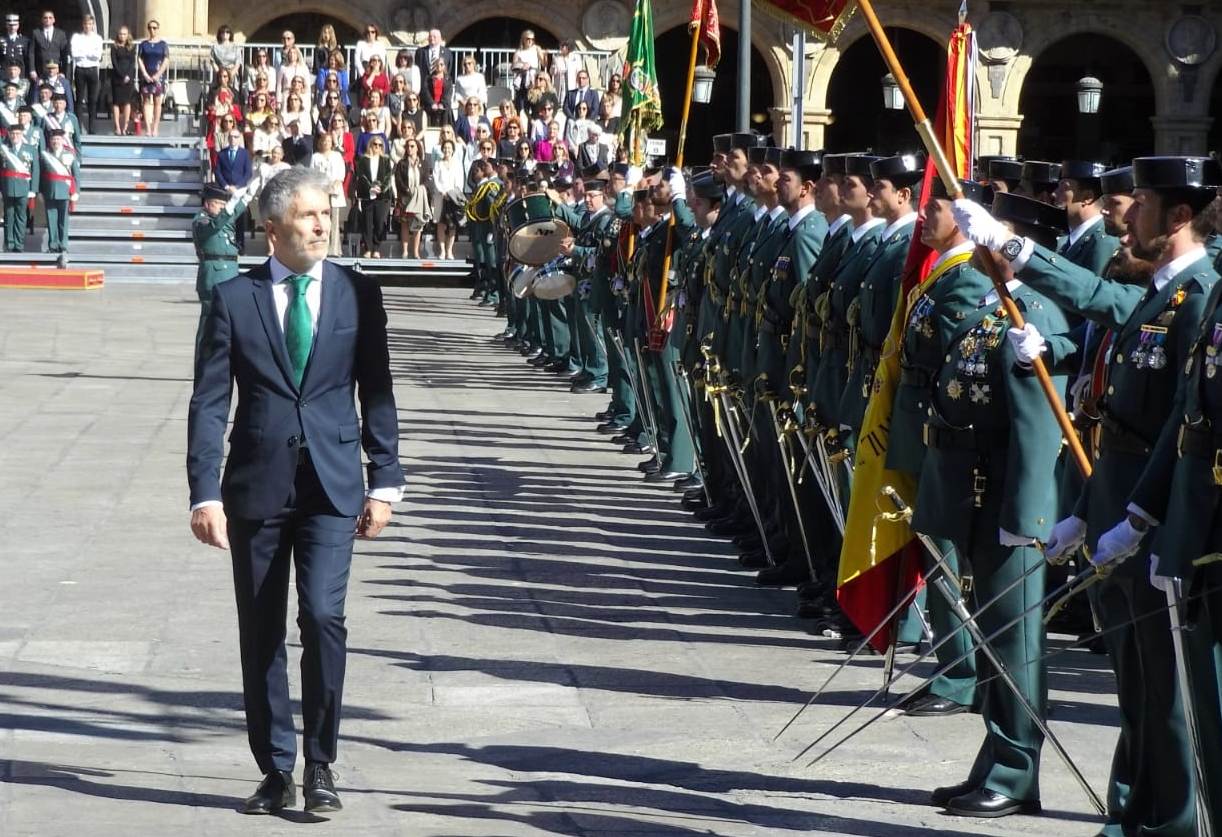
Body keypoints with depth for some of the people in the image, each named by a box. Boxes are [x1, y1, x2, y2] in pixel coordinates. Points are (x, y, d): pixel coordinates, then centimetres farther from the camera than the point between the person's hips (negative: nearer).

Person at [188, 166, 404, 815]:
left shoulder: (358, 294, 5)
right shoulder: (234, 298, 2)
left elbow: (377, 393, 7)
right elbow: (209, 403, 1)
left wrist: (384, 482, 2)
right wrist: (205, 493, -7)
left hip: (331, 484, -1)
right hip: (257, 485, 1)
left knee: (322, 616, -15)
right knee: (261, 633, 6)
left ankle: (320, 767, -1)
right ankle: (276, 772, 18)